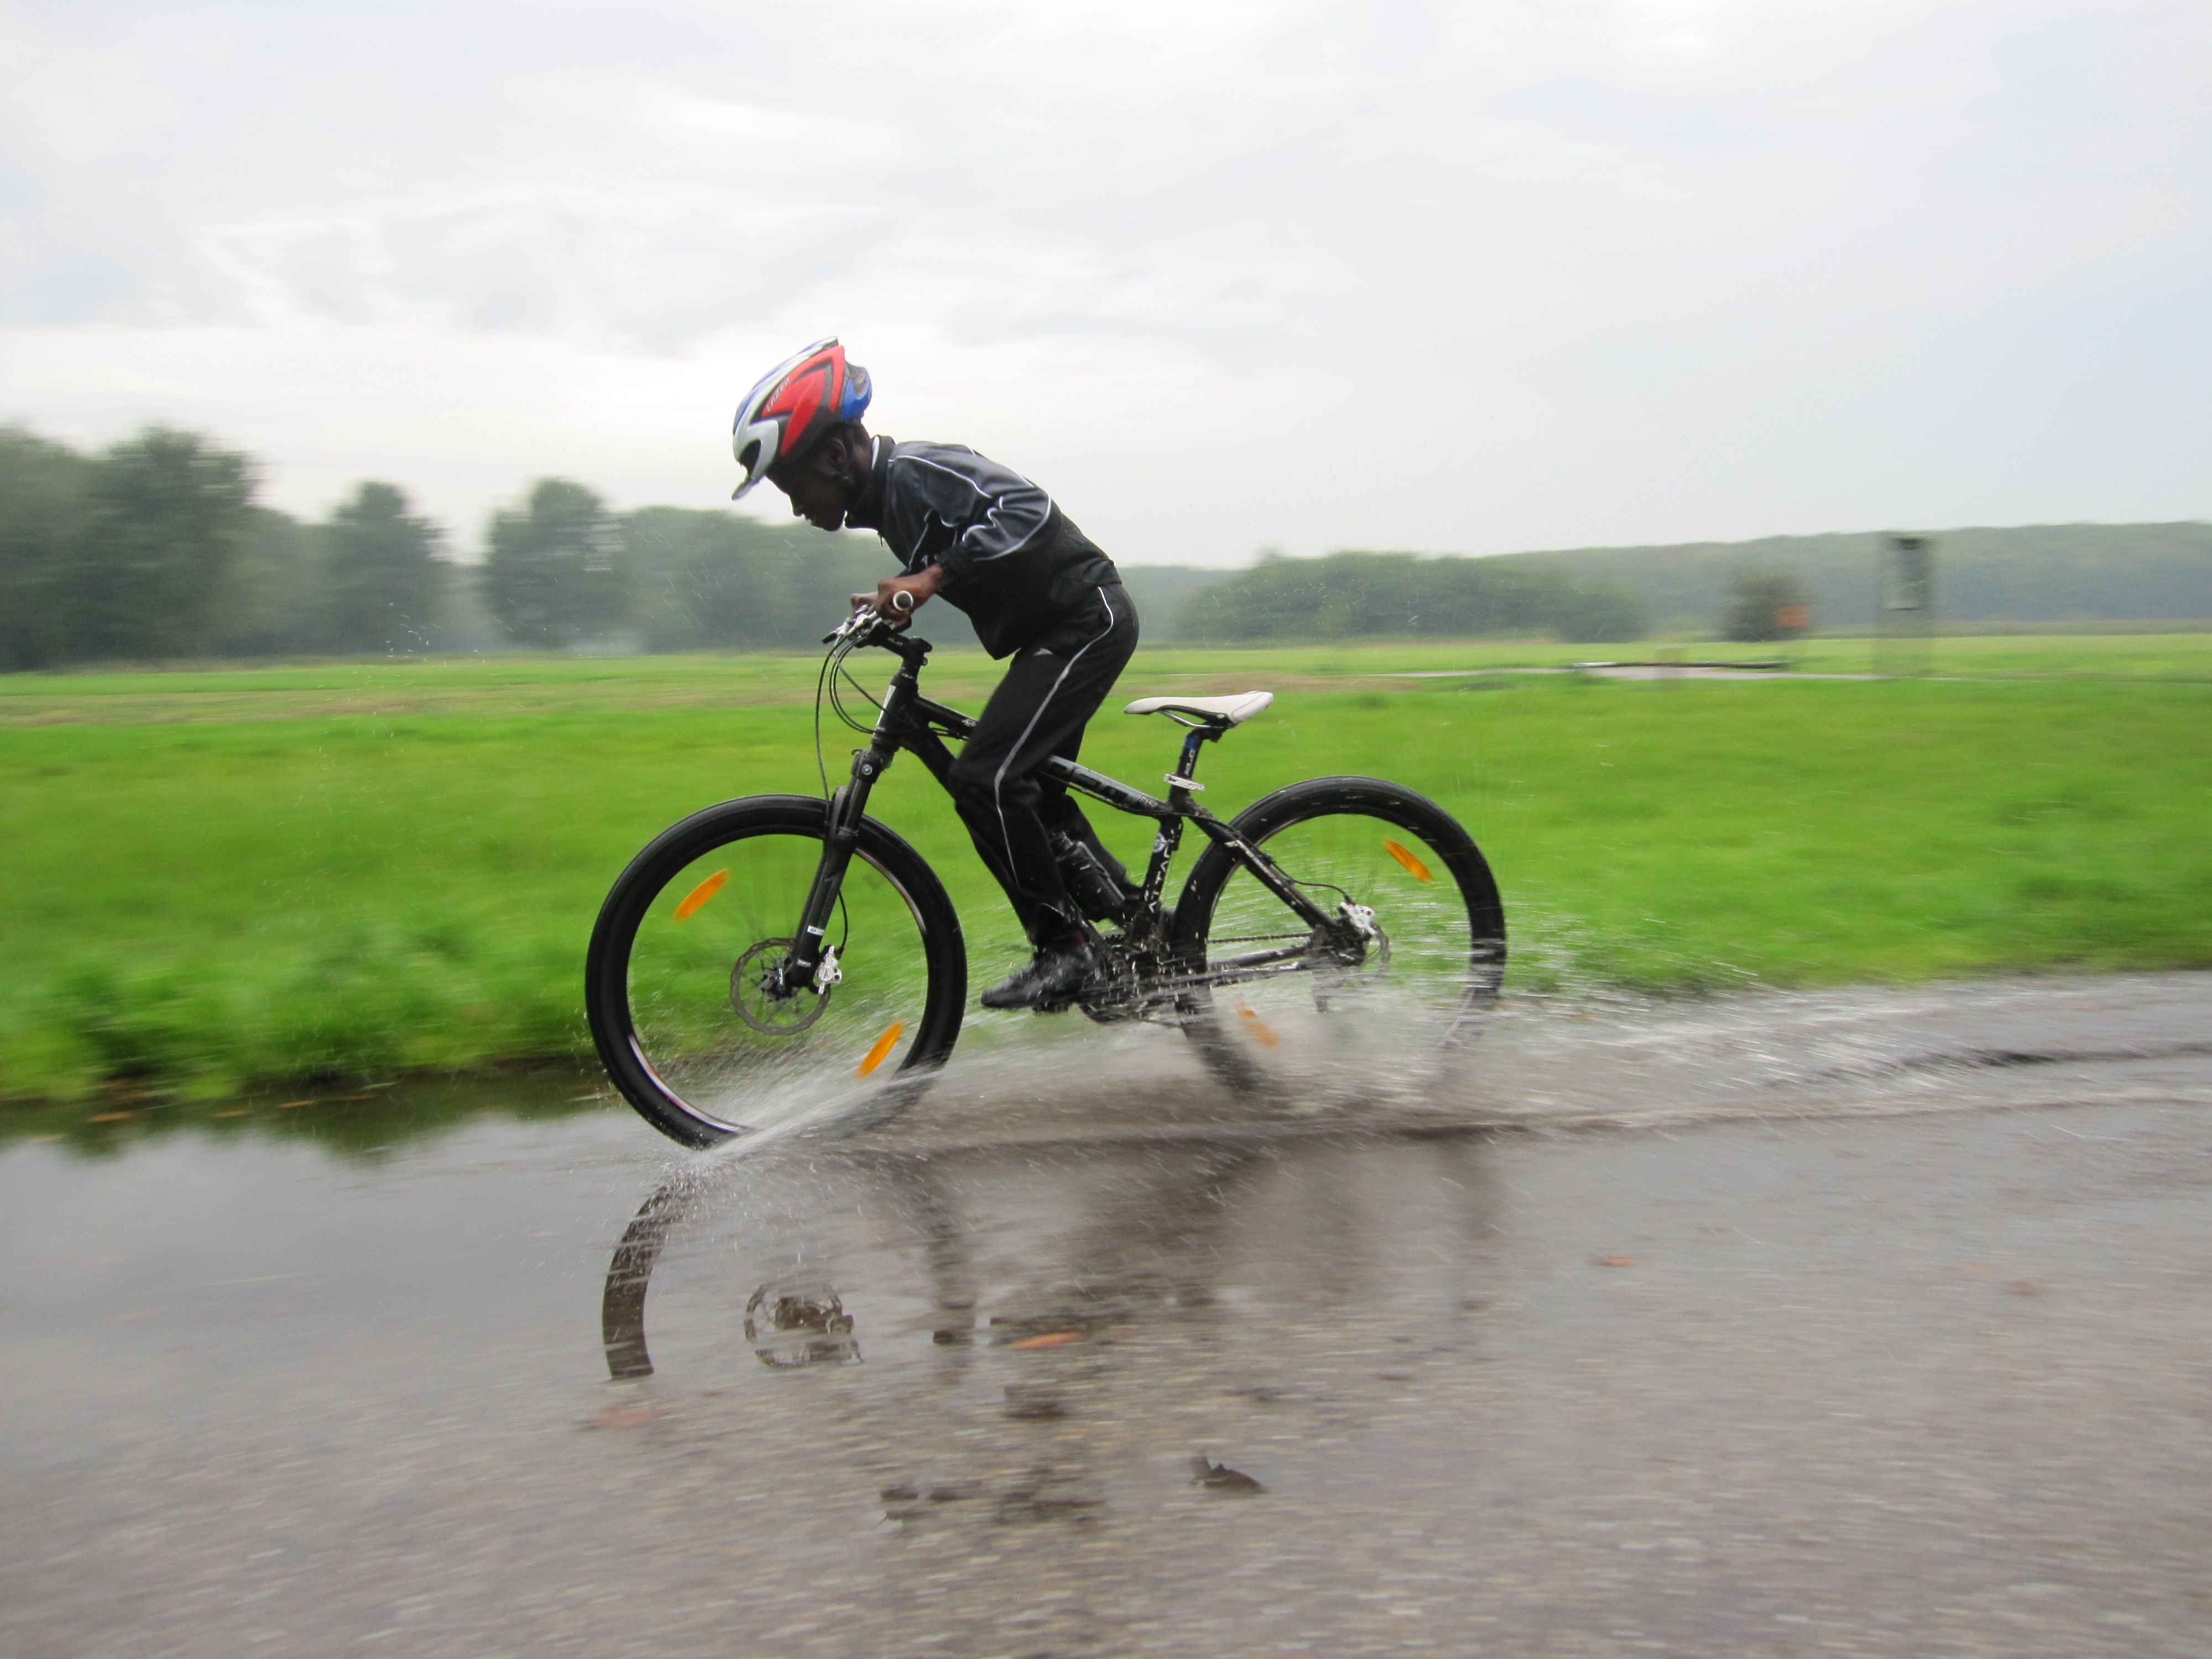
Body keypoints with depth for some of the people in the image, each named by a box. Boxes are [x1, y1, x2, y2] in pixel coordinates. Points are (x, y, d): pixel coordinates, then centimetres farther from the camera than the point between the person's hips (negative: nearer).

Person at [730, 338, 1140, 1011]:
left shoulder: (915, 473, -19)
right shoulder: (888, 494, 11)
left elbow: (1025, 509, -32)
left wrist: (931, 577, -38)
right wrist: (896, 599, 7)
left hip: (1085, 620, -11)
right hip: (1060, 628, 11)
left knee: (985, 780, -17)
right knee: (1030, 790, 17)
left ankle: (1064, 948, -6)